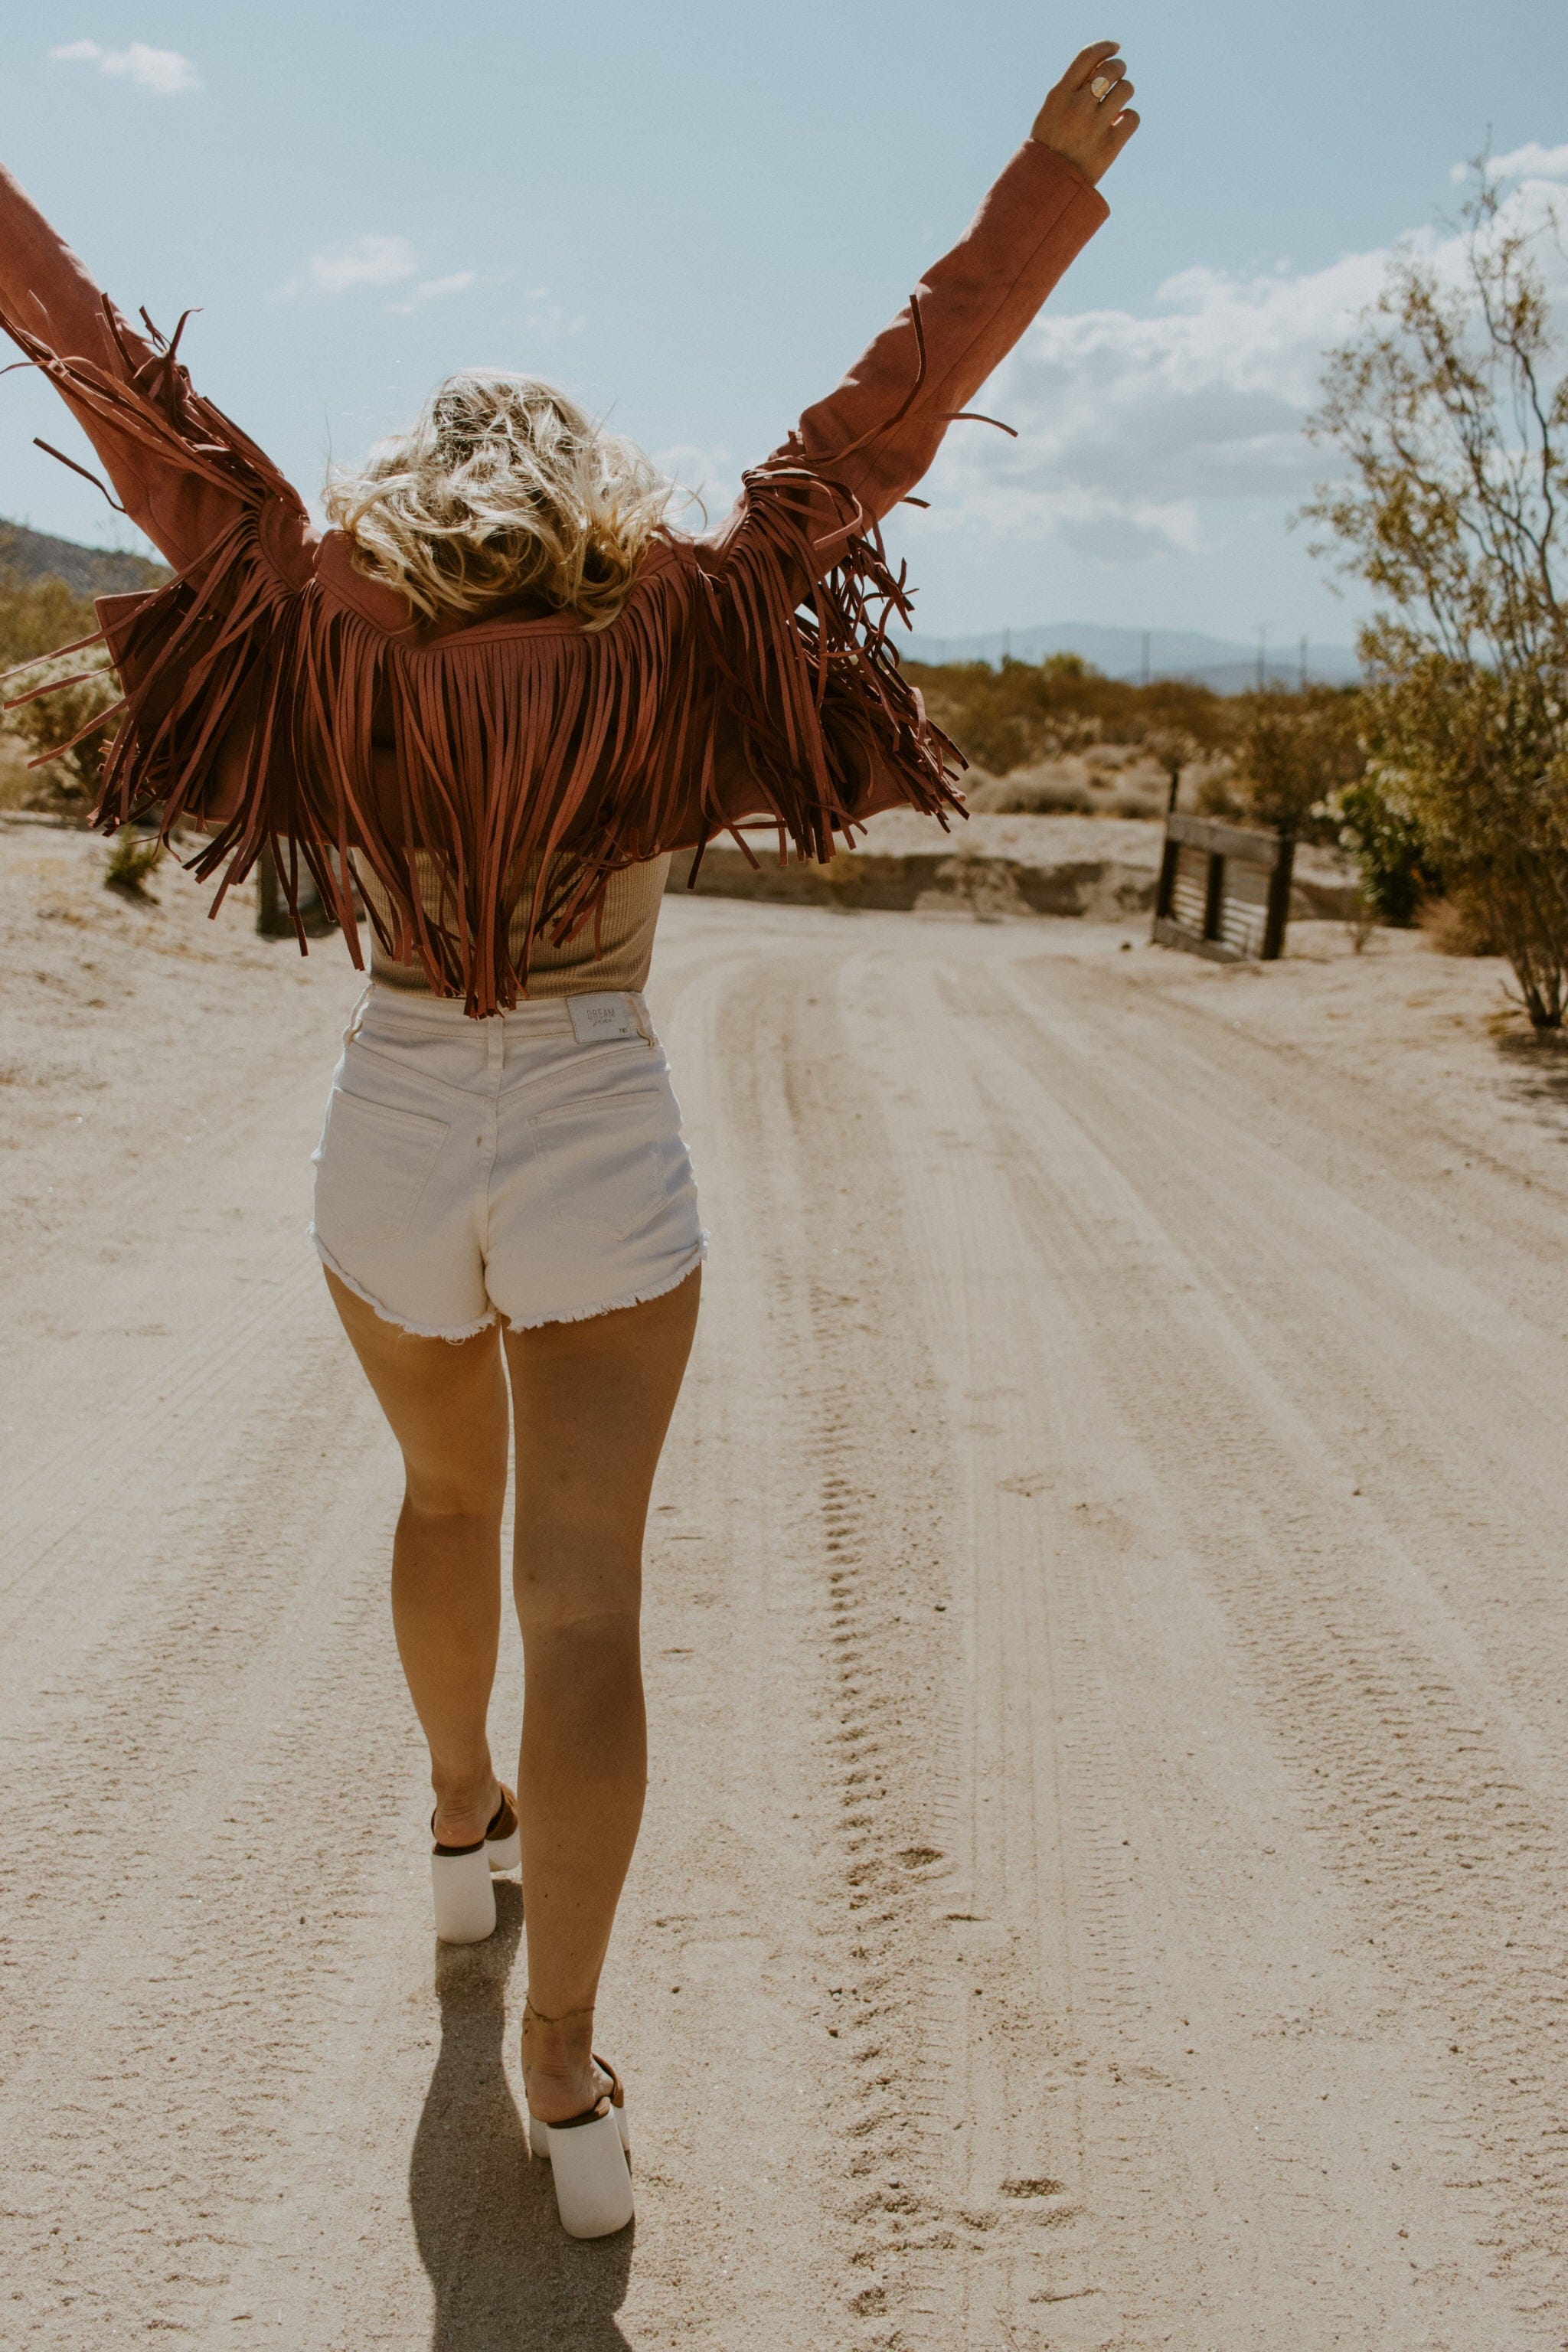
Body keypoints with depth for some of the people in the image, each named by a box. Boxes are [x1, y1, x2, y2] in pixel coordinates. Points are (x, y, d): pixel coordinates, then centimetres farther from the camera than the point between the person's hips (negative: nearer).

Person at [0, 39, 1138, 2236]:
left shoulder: (326, 645, -5)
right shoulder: (668, 653, -8)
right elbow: (877, 428, -10)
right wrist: (1050, 181, -9)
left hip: (395, 1150, 2)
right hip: (602, 1164, -2)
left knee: (449, 1497, 28)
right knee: (586, 1597, 0)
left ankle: (463, 1824, 46)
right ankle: (564, 2062, -1)